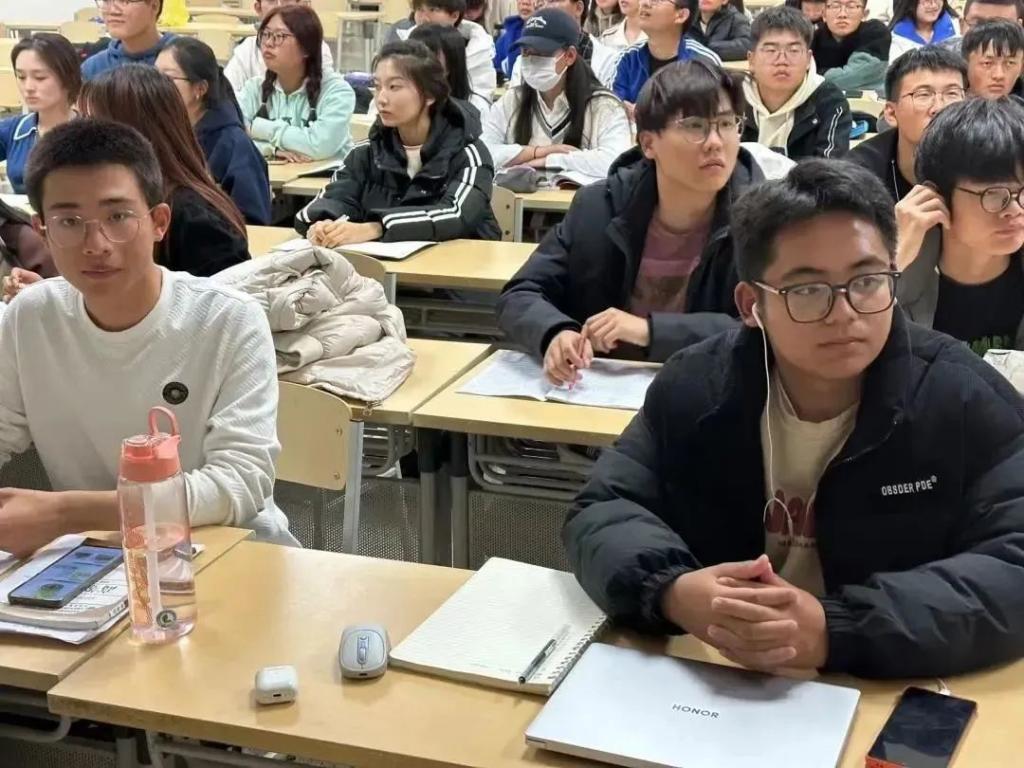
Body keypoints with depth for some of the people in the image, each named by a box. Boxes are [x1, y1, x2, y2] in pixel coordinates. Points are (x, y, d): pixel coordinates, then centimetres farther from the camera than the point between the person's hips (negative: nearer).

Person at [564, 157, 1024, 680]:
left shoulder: (970, 400, -9)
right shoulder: (693, 388, -1)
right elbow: (602, 513, -2)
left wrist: (836, 629, -28)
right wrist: (672, 591, -23)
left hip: (893, 701, -1)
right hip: (710, 690, 1)